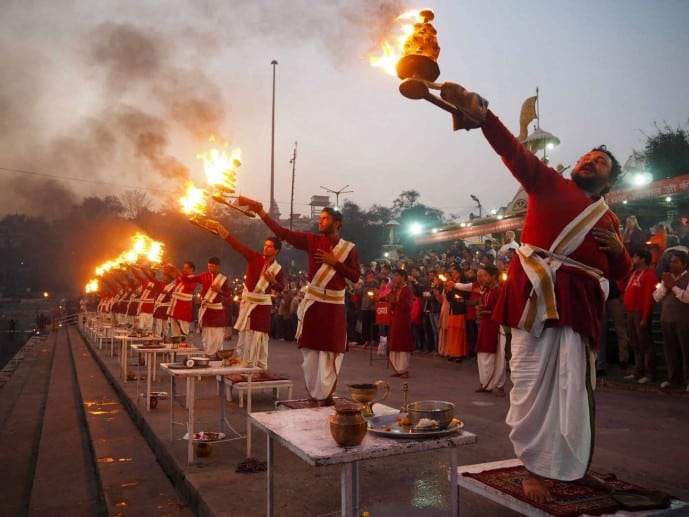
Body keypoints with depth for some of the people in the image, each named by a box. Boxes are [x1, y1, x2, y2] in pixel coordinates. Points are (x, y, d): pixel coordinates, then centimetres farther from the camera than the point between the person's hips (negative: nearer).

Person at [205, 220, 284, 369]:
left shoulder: (278, 269, -4)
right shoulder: (254, 258, -6)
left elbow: (281, 288, 7)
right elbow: (238, 245, -13)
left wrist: (273, 281, -17)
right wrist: (220, 228, -22)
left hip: (262, 306, -1)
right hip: (247, 303, 2)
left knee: (259, 340, -1)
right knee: (244, 338, 7)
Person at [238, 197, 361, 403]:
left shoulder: (349, 248, 1)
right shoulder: (312, 240, 1)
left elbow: (356, 276, -2)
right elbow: (283, 233, -7)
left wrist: (335, 262, -13)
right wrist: (260, 211, -15)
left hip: (334, 305, 0)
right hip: (313, 302, 1)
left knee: (330, 351, 2)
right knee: (311, 349, 4)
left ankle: (324, 394, 14)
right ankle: (314, 394, 16)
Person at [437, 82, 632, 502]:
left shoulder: (608, 218, 19)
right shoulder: (549, 183, 10)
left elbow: (621, 274, 21)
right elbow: (515, 152, -6)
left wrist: (617, 248, -1)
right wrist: (482, 113, -23)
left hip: (581, 304, 3)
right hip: (537, 296, -3)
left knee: (575, 391, 3)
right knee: (532, 386, 0)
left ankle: (575, 468, 21)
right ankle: (534, 470, 12)